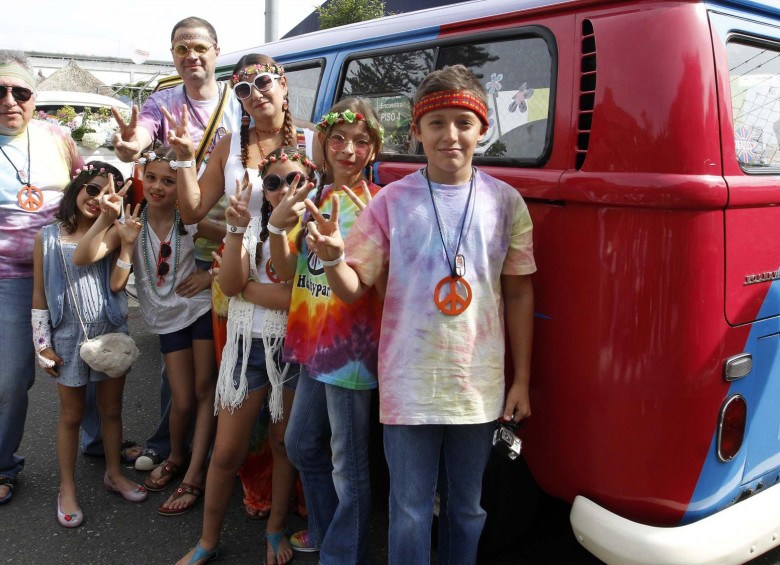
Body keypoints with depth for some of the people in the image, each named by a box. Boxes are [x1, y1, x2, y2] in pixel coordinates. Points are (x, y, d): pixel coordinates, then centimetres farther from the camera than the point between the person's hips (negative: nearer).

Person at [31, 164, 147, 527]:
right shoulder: (49, 237, -3)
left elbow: (116, 284, -13)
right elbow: (39, 295, 0)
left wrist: (127, 243, -21)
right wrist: (42, 344, -3)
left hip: (111, 334, 1)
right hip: (68, 338, -1)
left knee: (111, 409, 14)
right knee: (71, 415, 11)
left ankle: (114, 473, 33)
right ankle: (67, 488, 26)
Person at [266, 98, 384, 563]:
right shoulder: (314, 198, 9)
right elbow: (287, 270, 5)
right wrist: (277, 226, -12)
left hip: (352, 345, -8)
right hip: (314, 340, 8)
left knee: (348, 463, 4)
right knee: (302, 444, 23)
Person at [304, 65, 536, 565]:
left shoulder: (505, 202, 0)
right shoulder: (393, 201, -4)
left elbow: (519, 293, 5)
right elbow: (353, 289, -3)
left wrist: (521, 379, 4)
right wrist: (332, 258, -26)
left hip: (480, 387, 2)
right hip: (409, 386, -1)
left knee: (466, 508, 18)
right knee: (410, 510, 11)